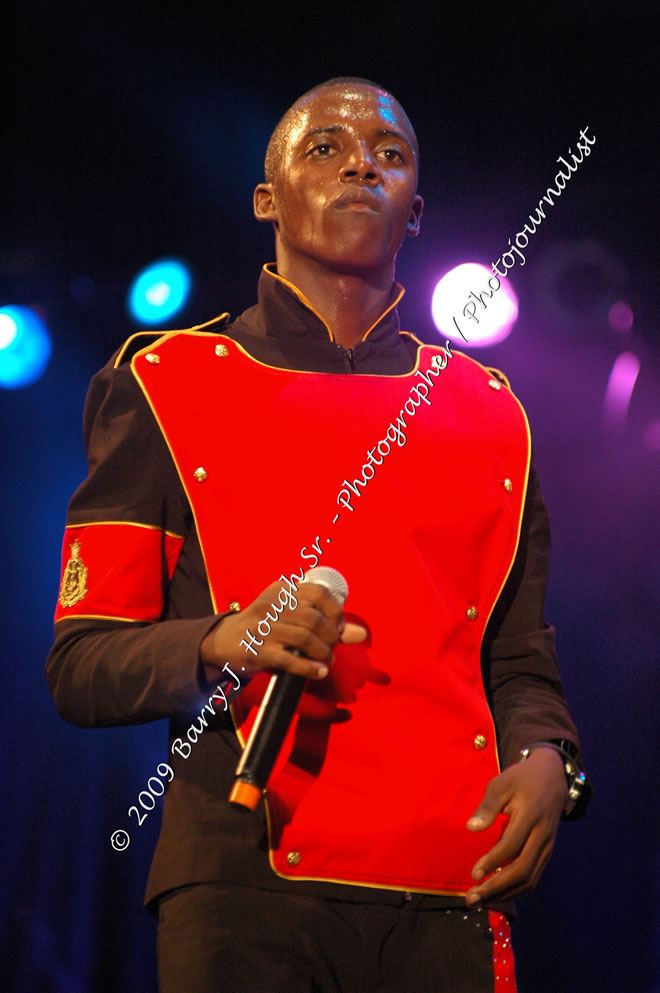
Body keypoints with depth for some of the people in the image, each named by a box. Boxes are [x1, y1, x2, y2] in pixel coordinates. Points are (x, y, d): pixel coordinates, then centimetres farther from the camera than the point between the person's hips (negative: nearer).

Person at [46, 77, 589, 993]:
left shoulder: (487, 412, 17)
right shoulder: (164, 390, 7)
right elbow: (81, 668, 3)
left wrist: (546, 758, -3)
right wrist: (222, 642, -17)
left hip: (448, 902, 3)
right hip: (247, 884, -3)